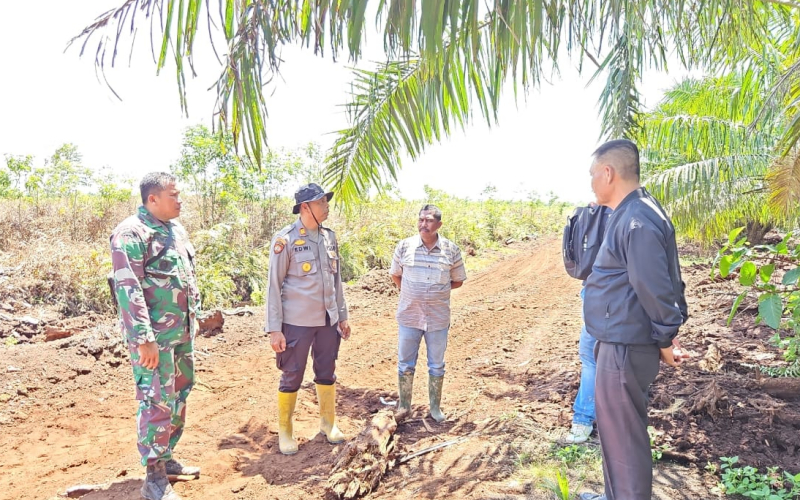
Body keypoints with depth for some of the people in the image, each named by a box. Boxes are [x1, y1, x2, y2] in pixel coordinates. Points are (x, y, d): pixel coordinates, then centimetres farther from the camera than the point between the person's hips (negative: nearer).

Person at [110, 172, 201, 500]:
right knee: (158, 403, -3)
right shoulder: (132, 233, -13)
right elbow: (127, 288, -19)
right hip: (154, 336, -8)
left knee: (179, 396, 16)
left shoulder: (176, 229, 12)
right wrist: (144, 338, -22)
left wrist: (194, 317, 18)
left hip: (182, 332, 8)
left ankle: (166, 457, 32)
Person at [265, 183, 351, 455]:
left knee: (327, 374, 15)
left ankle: (328, 422, 33)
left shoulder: (330, 237, 7)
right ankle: (284, 432, 23)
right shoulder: (285, 239, -11)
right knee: (292, 379, 6)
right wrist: (274, 329, -11)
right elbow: (274, 286, -9)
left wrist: (342, 316, 13)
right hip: (297, 322, -5)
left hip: (328, 320, 5)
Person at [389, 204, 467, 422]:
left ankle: (435, 407, 30)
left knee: (437, 365, 13)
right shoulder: (404, 246, -4)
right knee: (405, 364, 10)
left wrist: (437, 290, -2)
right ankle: (404, 406, 27)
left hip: (438, 318, 0)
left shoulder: (451, 250, -5)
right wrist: (410, 293, 4)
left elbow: (457, 281, 7)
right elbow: (395, 275, 11)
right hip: (409, 316, 0)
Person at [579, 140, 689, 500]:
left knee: (624, 436, 4)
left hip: (625, 349, -11)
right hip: (617, 344, 11)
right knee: (615, 430, 23)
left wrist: (665, 340, -12)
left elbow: (655, 288, -23)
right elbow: (668, 279, 17)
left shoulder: (637, 220, -21)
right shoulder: (629, 214, 11)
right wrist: (667, 332, 16)